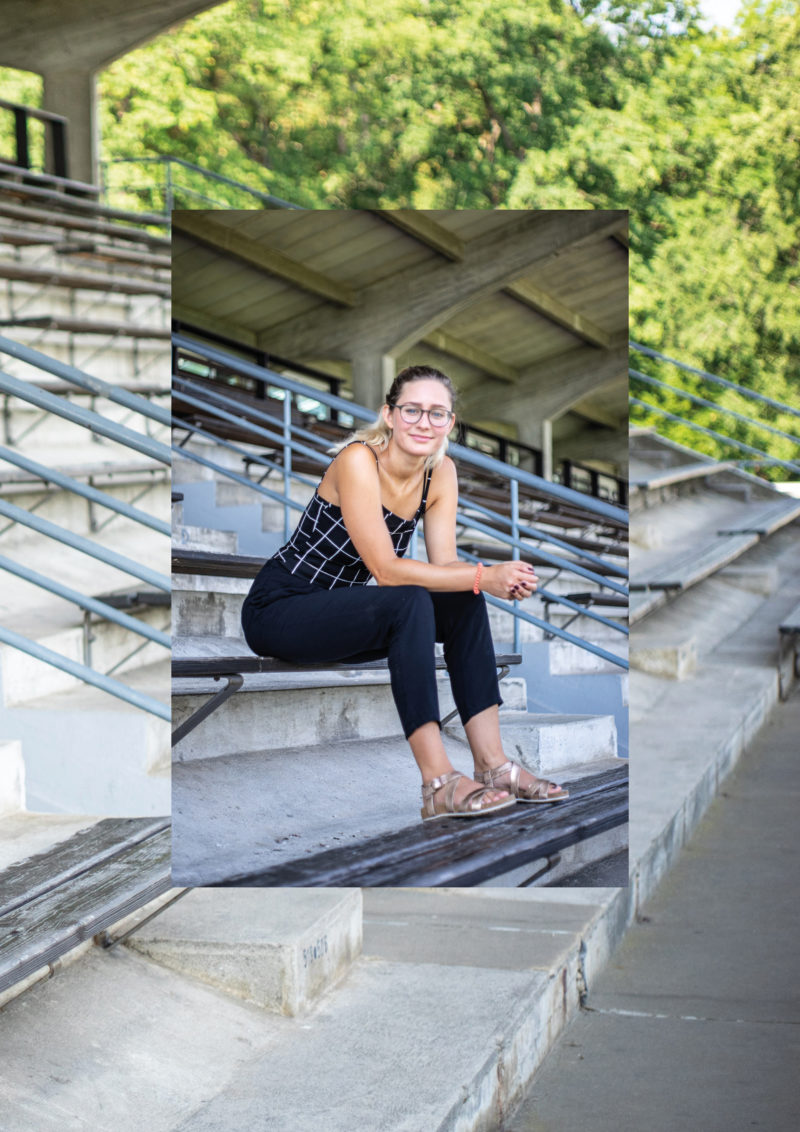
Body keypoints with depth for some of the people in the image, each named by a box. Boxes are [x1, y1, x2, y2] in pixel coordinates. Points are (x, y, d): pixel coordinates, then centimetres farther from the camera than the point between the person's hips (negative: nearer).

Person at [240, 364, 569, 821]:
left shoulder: (441, 472, -1)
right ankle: (439, 784, -35)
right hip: (278, 608, -7)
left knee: (463, 603, -14)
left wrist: (505, 578, -26)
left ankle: (492, 762, -14)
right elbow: (386, 569, -27)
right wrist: (484, 577, -32)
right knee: (410, 603, -31)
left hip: (344, 608, 7)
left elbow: (446, 563, -6)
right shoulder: (358, 461, -23)